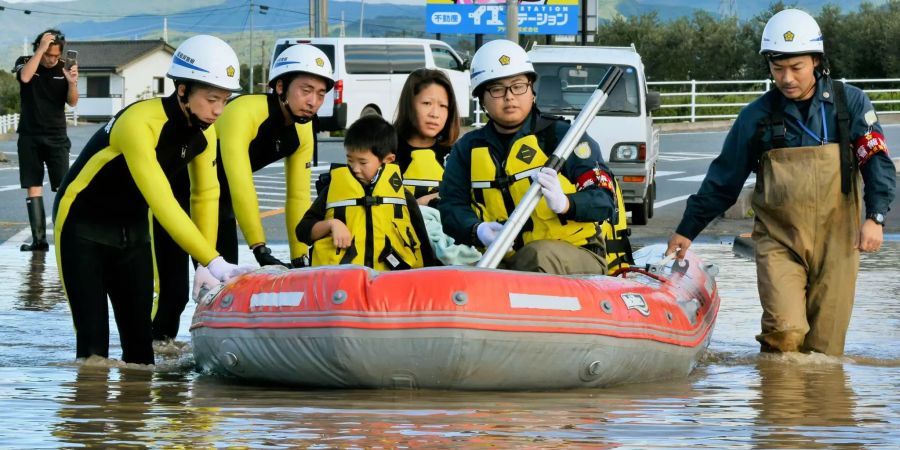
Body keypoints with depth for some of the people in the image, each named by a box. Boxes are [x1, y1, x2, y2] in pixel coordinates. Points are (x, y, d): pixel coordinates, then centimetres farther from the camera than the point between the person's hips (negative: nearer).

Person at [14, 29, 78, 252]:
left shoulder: (64, 68, 0)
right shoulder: (24, 63, -1)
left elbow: (72, 102, -5)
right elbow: (25, 77, -24)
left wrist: (72, 83, -25)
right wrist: (41, 49, -25)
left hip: (56, 137, 0)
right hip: (30, 137, 0)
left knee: (63, 187, -8)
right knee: (33, 187, -2)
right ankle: (39, 239, -2)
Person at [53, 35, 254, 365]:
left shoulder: (204, 131, -7)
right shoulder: (140, 123, -32)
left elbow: (206, 196, 1)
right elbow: (161, 202, -39)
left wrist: (205, 267, -7)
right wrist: (214, 263, -42)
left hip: (132, 230, 7)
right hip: (83, 228, -7)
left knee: (139, 338, 4)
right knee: (93, 340, -12)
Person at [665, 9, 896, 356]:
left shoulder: (849, 103, 3)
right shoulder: (756, 117, 5)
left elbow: (877, 161, 0)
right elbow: (723, 179, 13)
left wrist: (875, 217, -15)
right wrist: (687, 230, 17)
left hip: (835, 243, 0)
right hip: (778, 242, 0)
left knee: (824, 347, -1)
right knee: (785, 331, -18)